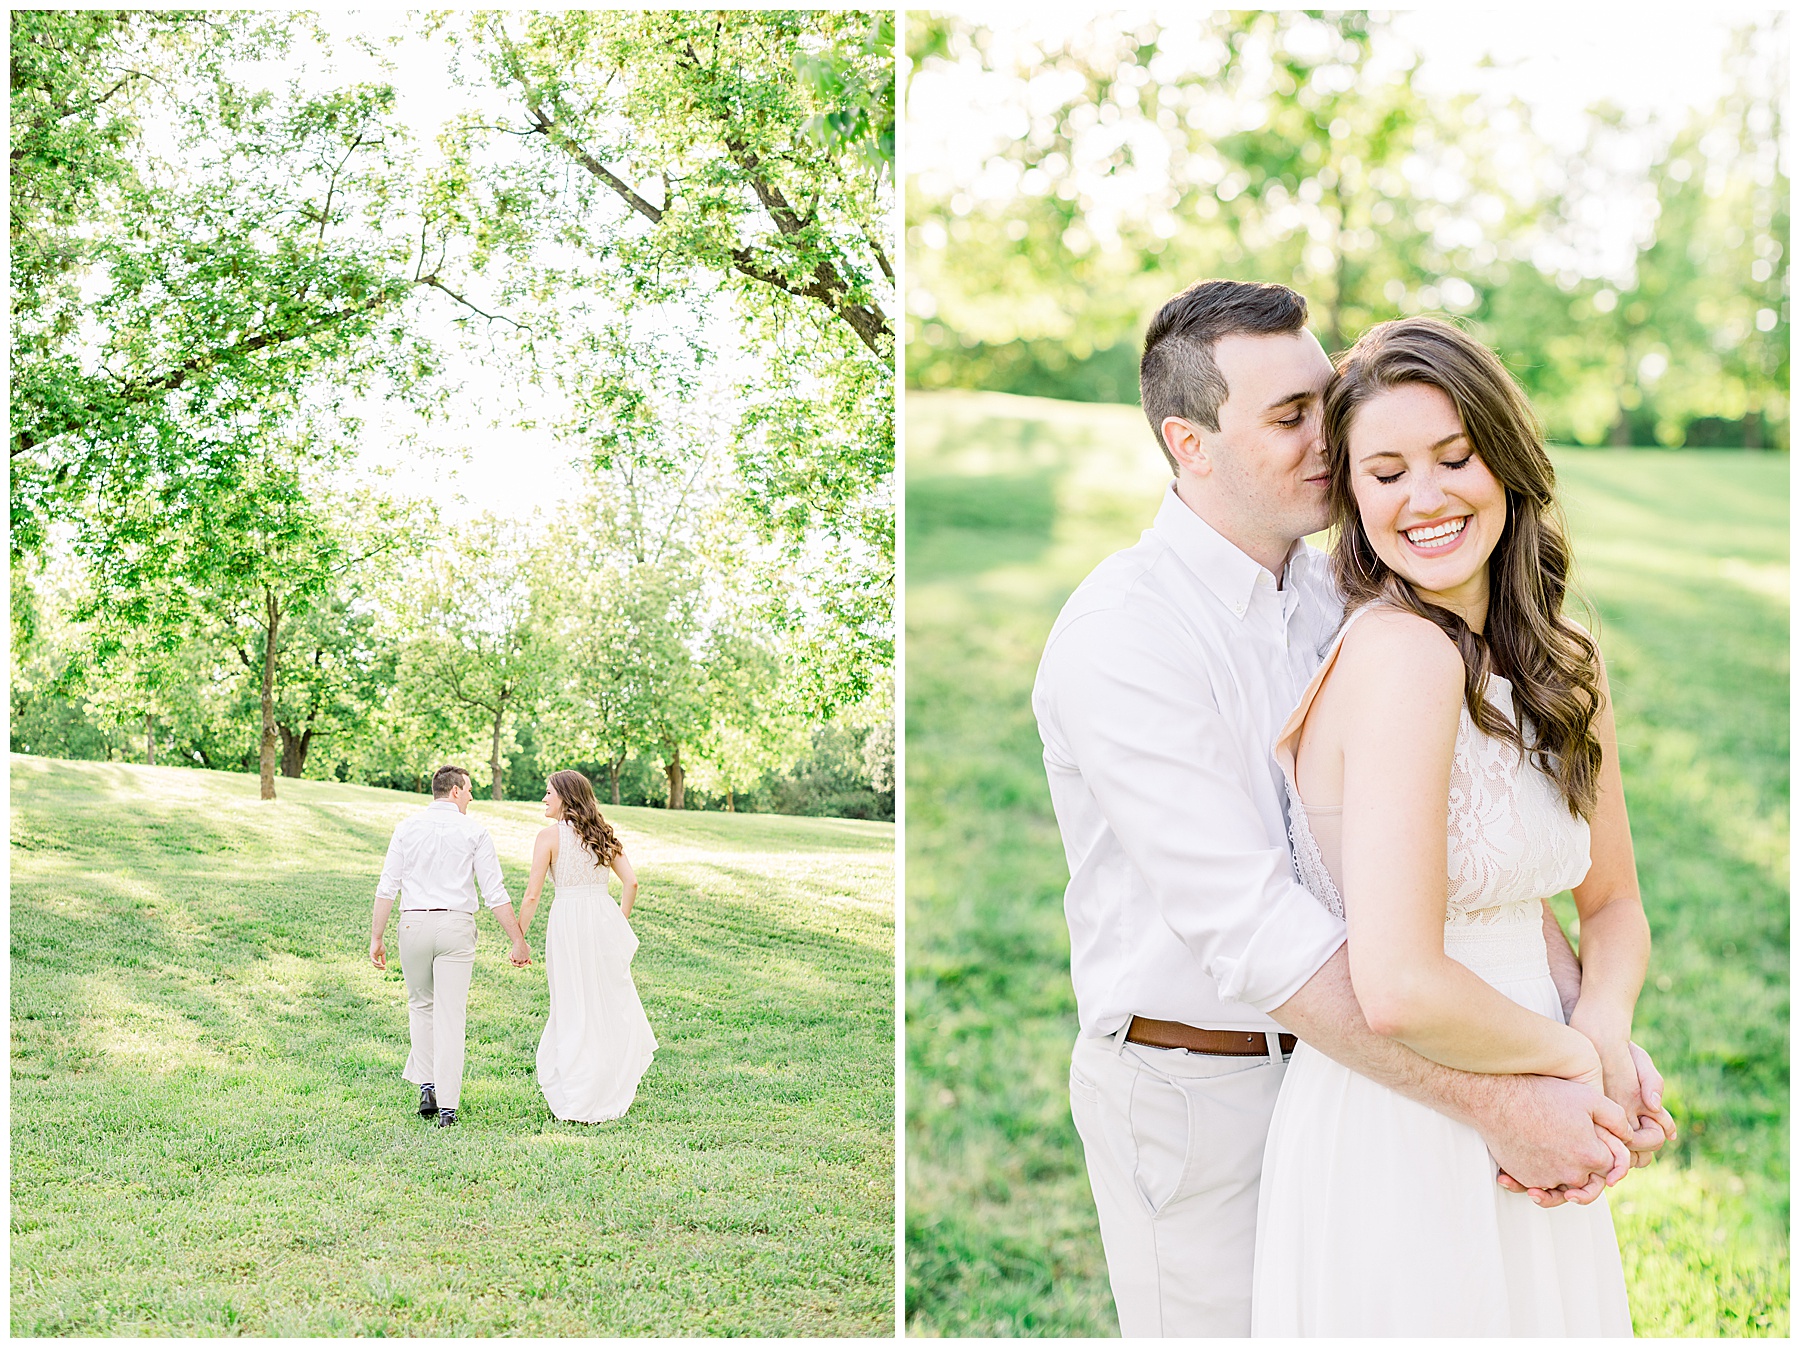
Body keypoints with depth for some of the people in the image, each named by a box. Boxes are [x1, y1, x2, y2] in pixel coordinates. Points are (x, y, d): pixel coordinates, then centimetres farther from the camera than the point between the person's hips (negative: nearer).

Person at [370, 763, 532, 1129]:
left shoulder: (408, 827, 4)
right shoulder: (474, 831, 0)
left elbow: (387, 888, 1)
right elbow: (495, 893, -2)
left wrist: (376, 937, 6)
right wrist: (518, 940, 2)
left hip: (414, 924, 2)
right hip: (456, 926, -1)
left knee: (421, 1005, 22)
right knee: (450, 1016, 2)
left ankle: (427, 1087, 12)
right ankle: (447, 1108, 0)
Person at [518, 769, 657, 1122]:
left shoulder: (550, 835, -4)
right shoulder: (603, 834, 10)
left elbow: (532, 895, -7)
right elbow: (631, 882, 5)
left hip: (568, 922, -4)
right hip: (605, 918, 4)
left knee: (574, 1010, 4)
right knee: (613, 1004, 13)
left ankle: (578, 1104, 9)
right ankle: (618, 1089, 22)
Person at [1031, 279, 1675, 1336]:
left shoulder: (1334, 598, 3)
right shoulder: (1122, 635, -22)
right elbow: (1248, 928, -29)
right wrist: (1495, 1105, -30)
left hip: (1334, 1048, 7)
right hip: (1195, 1086, -7)